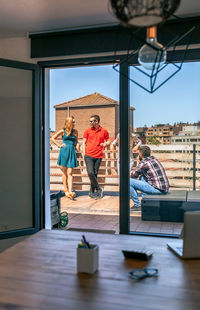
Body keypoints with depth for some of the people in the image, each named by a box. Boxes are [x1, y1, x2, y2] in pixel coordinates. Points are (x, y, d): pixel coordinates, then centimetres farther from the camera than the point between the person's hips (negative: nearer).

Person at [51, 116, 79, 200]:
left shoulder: (75, 132, 11)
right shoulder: (63, 131, 3)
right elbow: (52, 138, 11)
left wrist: (76, 145, 11)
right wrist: (59, 145, 3)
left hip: (72, 152, 2)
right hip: (64, 151, -2)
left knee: (69, 173, -7)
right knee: (64, 173, 5)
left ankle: (70, 191, -15)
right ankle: (65, 190, 13)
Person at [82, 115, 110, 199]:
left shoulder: (104, 131, 5)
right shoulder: (87, 131, 5)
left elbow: (108, 141, 17)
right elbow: (84, 143, 9)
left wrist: (105, 144, -6)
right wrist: (84, 154, 0)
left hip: (98, 156, 1)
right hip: (89, 155, 0)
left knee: (95, 174, 5)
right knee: (90, 173, -12)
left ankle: (92, 192, 17)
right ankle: (98, 189, 6)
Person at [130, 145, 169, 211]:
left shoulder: (143, 163, -9)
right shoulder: (153, 159, 15)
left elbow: (133, 175, 3)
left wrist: (131, 173, 24)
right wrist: (133, 172, 25)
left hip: (157, 190, -9)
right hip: (164, 188, 9)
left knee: (128, 181, -9)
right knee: (141, 177, 29)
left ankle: (137, 205, 1)